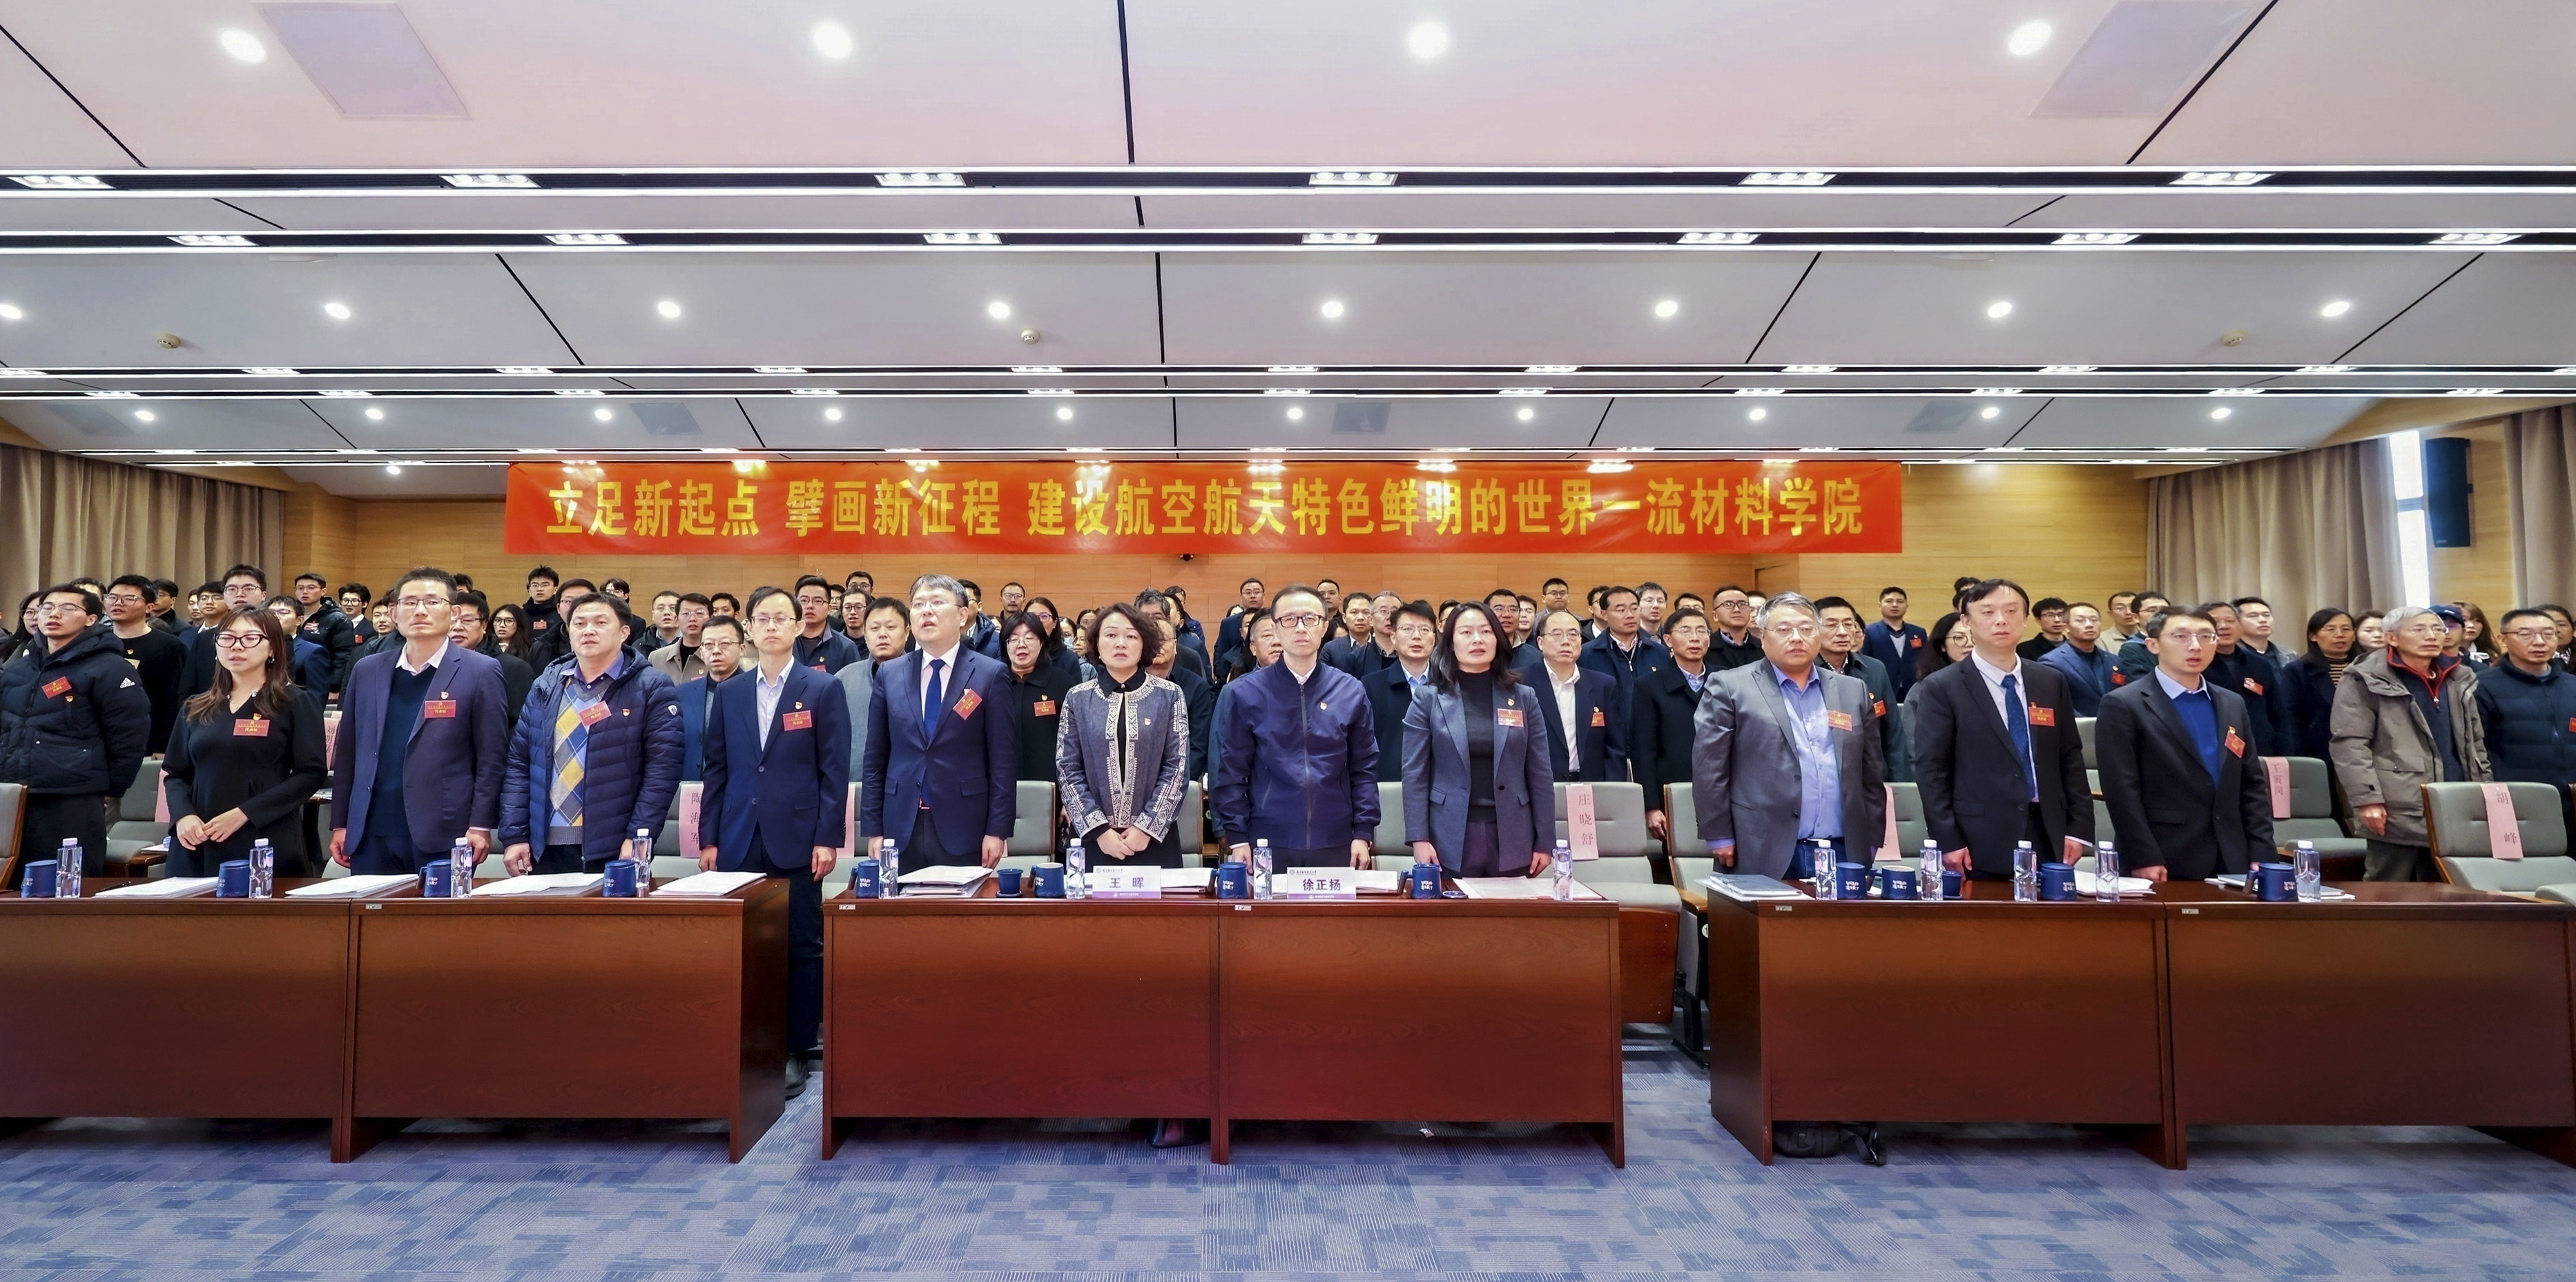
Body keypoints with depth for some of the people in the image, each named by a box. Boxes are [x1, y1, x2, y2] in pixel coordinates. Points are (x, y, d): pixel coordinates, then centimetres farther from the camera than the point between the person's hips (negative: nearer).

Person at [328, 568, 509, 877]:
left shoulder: (480, 672, -2)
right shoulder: (366, 671, 11)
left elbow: (492, 757, -5)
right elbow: (347, 752, 14)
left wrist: (481, 826, -11)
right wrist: (340, 824, 10)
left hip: (443, 838, -4)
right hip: (371, 837, 4)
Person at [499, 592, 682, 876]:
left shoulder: (651, 688, -4)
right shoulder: (546, 686, 11)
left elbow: (663, 767, -10)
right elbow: (519, 764, 11)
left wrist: (638, 838, -17)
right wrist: (514, 836, 4)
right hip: (544, 850, 4)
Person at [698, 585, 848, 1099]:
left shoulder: (822, 689, 1)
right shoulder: (728, 693, 11)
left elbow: (834, 769, -3)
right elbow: (715, 768, 10)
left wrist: (828, 837, -9)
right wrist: (708, 837, 5)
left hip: (797, 838, -3)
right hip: (739, 840, 3)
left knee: (800, 946, 3)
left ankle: (796, 1050, 14)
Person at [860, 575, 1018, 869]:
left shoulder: (991, 674, -2)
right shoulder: (889, 674, 8)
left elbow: (1004, 760, -3)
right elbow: (875, 760, 10)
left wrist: (998, 830, -8)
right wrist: (873, 829, 5)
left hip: (965, 831, -2)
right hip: (902, 831, 3)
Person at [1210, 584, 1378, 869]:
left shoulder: (1350, 692, 3)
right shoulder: (1246, 693, -1)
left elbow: (1364, 768, 6)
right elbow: (1232, 771, 0)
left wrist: (1363, 834, 0)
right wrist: (1238, 838, -4)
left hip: (1336, 846, 1)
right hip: (1268, 846, -1)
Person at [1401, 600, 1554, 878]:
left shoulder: (1524, 697, 7)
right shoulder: (1429, 698, 1)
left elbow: (1540, 775, 6)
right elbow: (1415, 774, -1)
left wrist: (1545, 842, 3)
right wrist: (1418, 838, -8)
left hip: (1512, 840, 2)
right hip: (1450, 838, -1)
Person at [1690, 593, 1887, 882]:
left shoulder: (1853, 691, 15)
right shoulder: (1730, 688, 0)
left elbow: (1871, 773, 16)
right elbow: (1708, 768, -4)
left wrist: (1872, 841, 11)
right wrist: (1719, 837, -8)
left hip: (1844, 855, 4)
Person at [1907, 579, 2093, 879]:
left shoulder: (2052, 683, 10)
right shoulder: (1942, 688, -5)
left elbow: (2071, 759, 12)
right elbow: (1931, 771, -7)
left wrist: (2079, 828, 5)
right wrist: (1948, 842, -12)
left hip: (2049, 839, 4)